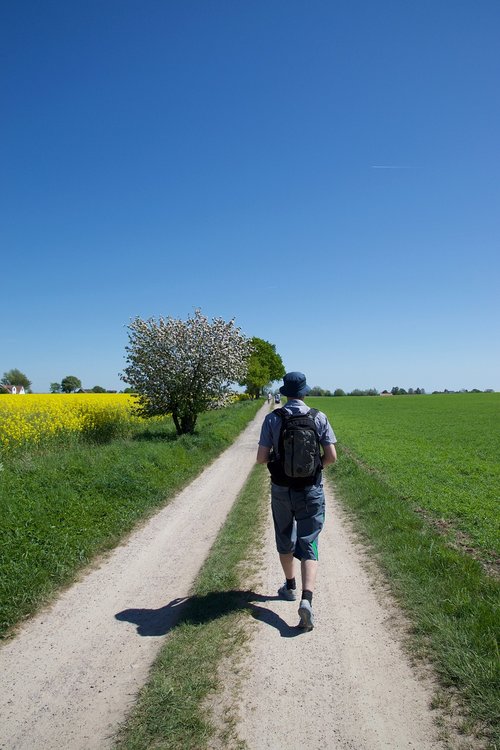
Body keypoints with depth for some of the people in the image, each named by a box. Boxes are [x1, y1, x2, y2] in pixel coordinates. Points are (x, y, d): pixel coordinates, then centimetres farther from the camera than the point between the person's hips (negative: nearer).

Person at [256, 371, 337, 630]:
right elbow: (331, 456, -6)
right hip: (311, 490, 0)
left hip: (281, 490, 1)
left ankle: (290, 587, 39)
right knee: (308, 545, 5)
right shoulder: (319, 418, -7)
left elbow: (261, 458, -9)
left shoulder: (272, 419, -8)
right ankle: (306, 598, -12)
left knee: (285, 539, 22)